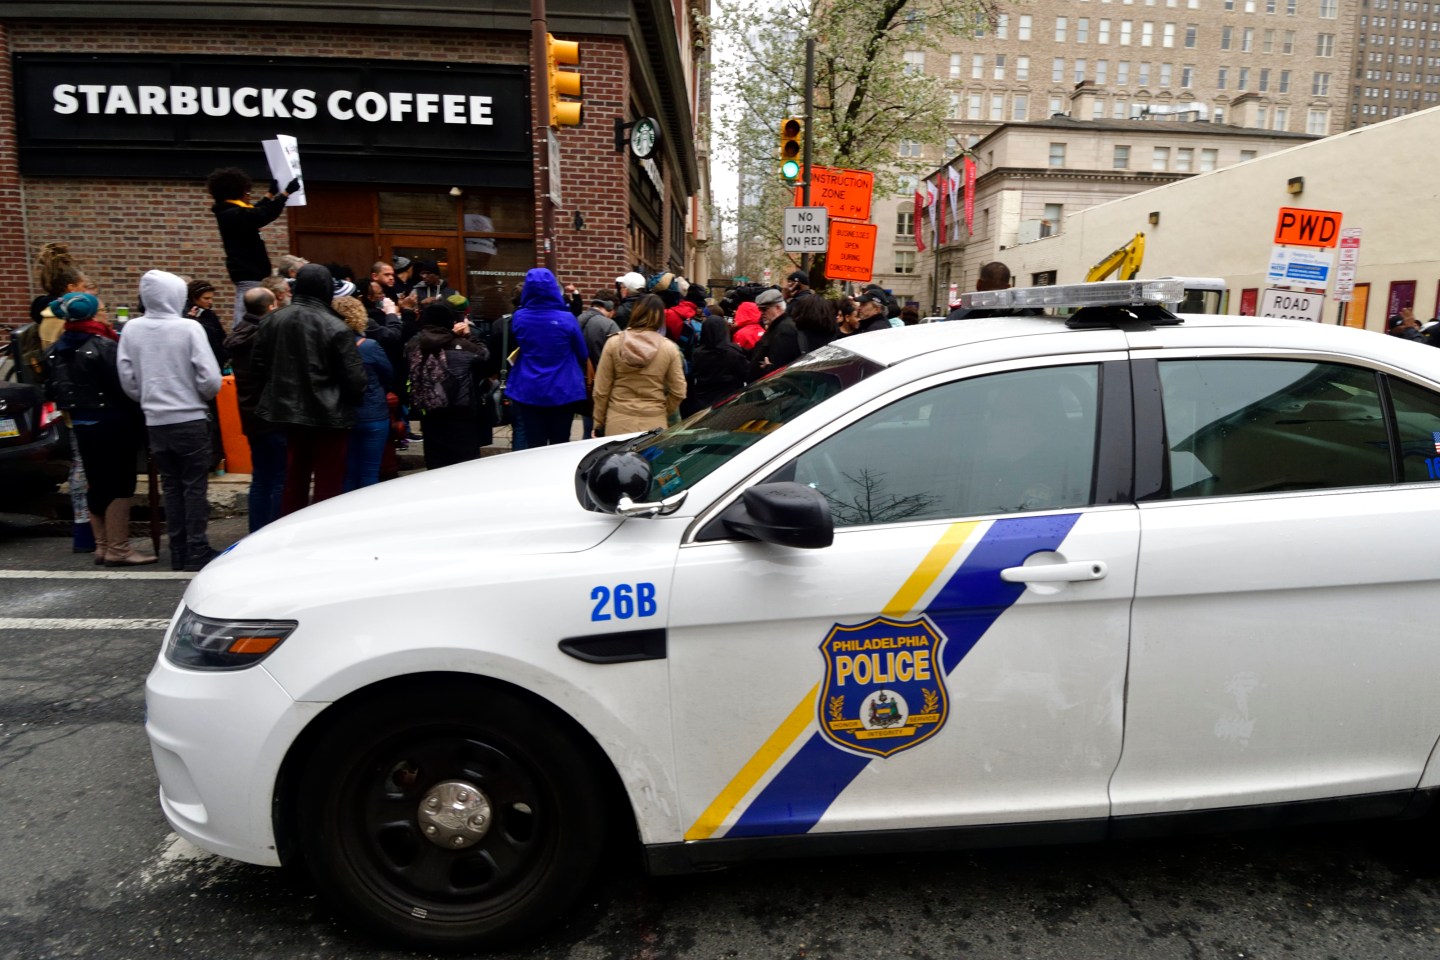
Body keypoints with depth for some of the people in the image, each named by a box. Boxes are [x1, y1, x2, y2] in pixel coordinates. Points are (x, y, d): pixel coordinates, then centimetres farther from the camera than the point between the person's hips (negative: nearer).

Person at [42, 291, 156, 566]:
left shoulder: (56, 351, 9)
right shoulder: (103, 346, -15)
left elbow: (52, 391, 13)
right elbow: (123, 386, -18)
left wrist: (75, 412, 19)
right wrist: (138, 420, -9)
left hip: (81, 424, 8)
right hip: (112, 423, -8)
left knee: (95, 484, 15)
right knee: (120, 484, -2)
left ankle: (102, 546, 21)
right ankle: (118, 549, -1)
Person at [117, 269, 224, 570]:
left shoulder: (132, 329, -1)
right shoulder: (188, 328, -13)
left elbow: (127, 378, 2)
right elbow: (209, 377, -14)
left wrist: (149, 399, 19)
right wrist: (204, 396, 6)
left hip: (155, 421, 4)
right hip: (191, 419, -4)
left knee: (171, 486, 13)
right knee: (195, 486, 4)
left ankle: (178, 552, 19)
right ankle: (197, 551, 7)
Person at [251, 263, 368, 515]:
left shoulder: (273, 321, 0)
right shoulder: (335, 327, -16)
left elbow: (258, 364, 7)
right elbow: (354, 376, -14)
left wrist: (278, 392, 19)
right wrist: (356, 397, 5)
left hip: (289, 410, 6)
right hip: (328, 414, -5)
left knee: (294, 478, 18)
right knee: (328, 482, 3)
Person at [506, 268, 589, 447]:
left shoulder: (518, 318, -6)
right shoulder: (566, 319, -11)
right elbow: (583, 355, 2)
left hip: (528, 392, 1)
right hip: (562, 391, -1)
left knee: (534, 445, 7)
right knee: (560, 445, 10)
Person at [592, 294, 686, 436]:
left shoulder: (613, 343, -4)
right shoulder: (669, 348, -4)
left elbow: (601, 391, -1)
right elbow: (678, 393, 0)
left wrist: (598, 423, 9)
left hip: (618, 423, 0)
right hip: (654, 424, 0)